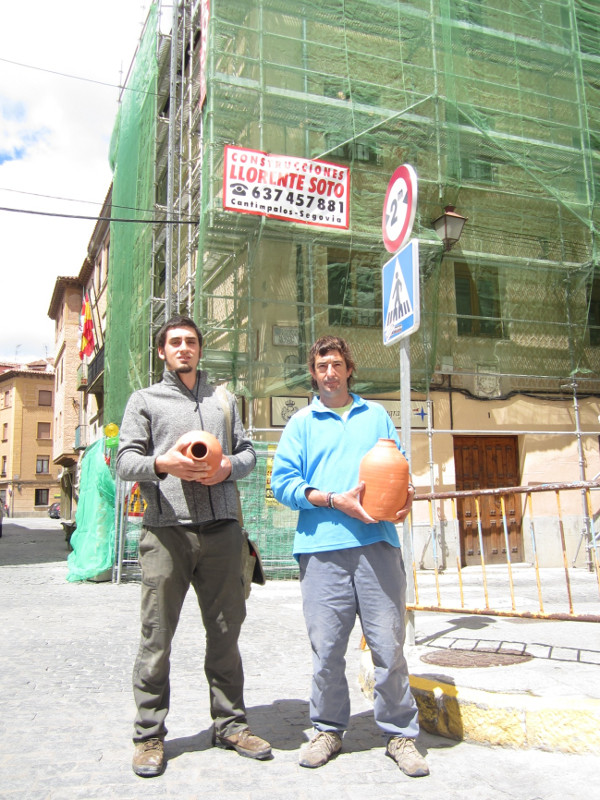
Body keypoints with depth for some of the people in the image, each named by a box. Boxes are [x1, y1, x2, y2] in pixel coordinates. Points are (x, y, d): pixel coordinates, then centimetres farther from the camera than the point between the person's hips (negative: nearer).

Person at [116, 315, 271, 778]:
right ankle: (149, 735, 15)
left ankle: (230, 724, 23)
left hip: (221, 530, 3)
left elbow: (248, 452, 17)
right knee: (157, 636, 1)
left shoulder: (224, 400, 19)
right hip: (166, 531, -2)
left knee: (226, 631, 9)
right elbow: (125, 461, 3)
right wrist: (161, 463, -17)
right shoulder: (145, 400, 11)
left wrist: (229, 467, -5)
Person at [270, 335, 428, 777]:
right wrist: (334, 500, -10)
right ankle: (329, 729, 21)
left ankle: (400, 733, 17)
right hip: (323, 546, -1)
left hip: (377, 543, 1)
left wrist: (406, 493, -3)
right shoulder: (302, 423, 13)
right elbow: (284, 482, 3)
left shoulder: (376, 416, 20)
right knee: (327, 647, 2)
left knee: (389, 643, 1)